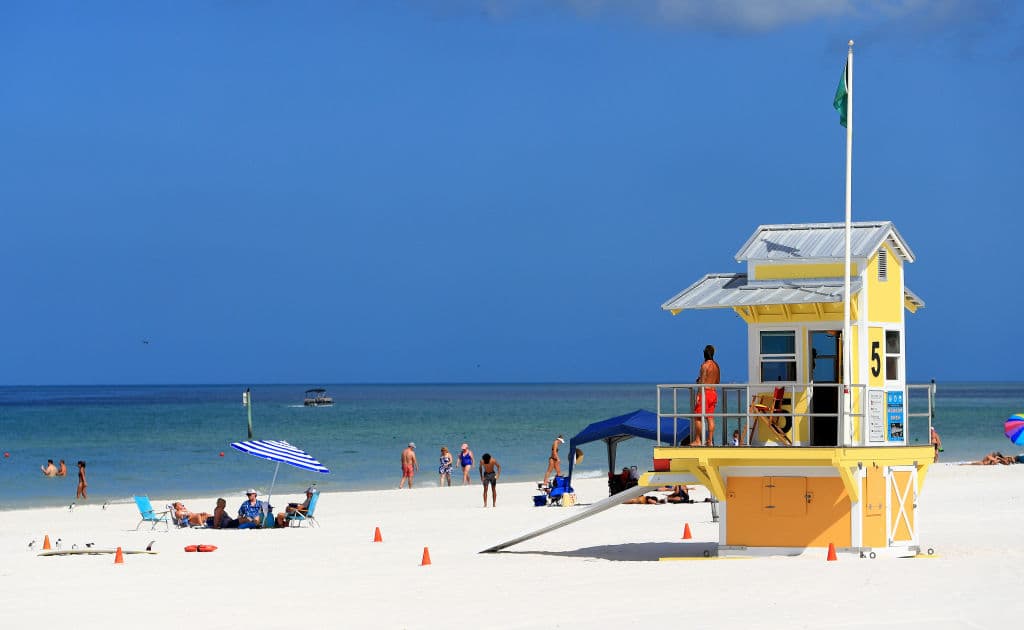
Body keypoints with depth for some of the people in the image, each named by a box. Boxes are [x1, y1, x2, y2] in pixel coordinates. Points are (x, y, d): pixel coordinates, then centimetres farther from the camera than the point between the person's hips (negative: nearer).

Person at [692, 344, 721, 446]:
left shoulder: (705, 365, -11)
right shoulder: (716, 366, 12)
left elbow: (702, 381, -16)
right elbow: (718, 381, 18)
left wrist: (698, 395, -17)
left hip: (705, 392, -7)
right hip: (713, 393, 7)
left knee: (697, 417, -1)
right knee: (710, 418, 7)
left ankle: (697, 440, -2)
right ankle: (710, 441, 5)